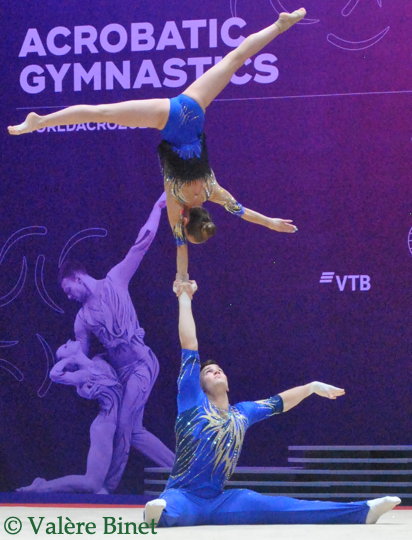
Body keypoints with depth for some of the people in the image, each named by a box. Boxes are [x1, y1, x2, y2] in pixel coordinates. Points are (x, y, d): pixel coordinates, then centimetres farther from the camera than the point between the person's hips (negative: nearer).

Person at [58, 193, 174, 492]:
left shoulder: (114, 282, 1)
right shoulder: (82, 318, 13)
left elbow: (141, 245, -1)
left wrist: (158, 206, -2)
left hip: (142, 364, -7)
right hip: (122, 372, 7)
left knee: (123, 427, -9)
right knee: (134, 432, 4)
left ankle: (108, 487, -1)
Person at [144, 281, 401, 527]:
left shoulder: (242, 413, 16)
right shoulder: (193, 402, 1)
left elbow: (279, 402, 34)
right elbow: (189, 346, -4)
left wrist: (312, 387, 39)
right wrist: (185, 299, -3)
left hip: (219, 503, 4)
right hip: (183, 498, -4)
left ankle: (363, 511, -14)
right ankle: (159, 511, -80)